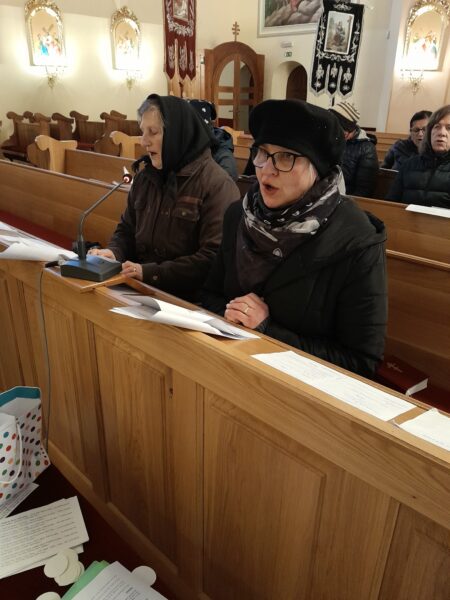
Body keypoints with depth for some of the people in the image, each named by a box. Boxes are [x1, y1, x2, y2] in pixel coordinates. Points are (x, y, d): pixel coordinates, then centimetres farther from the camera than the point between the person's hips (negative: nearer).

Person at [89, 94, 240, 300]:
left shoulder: (217, 185, -12)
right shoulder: (145, 176, 11)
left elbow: (215, 258, -19)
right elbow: (127, 229, 19)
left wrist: (151, 272, -22)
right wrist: (114, 251, -4)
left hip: (189, 298, -6)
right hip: (140, 288, 7)